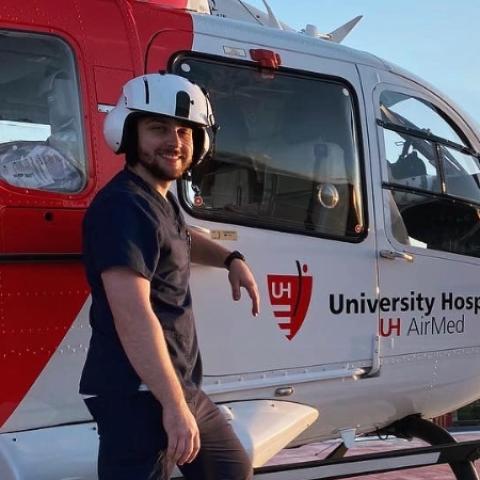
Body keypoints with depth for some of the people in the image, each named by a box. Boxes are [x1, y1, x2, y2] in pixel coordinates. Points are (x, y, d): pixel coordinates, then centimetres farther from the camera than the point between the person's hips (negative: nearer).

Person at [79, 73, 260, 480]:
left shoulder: (162, 200, 15)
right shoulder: (123, 206, -18)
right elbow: (133, 316, -27)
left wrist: (232, 259, 21)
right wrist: (173, 404, -29)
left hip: (180, 386, 11)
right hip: (137, 394, -11)